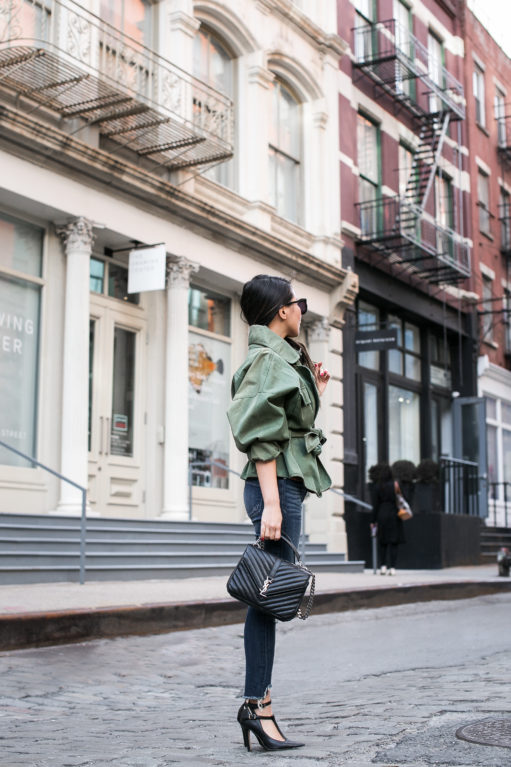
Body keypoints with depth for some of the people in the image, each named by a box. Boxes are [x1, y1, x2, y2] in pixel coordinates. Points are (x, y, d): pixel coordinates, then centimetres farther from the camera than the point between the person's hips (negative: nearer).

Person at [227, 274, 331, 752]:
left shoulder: (283, 358, 21)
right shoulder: (268, 359, -10)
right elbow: (264, 439, -18)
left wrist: (315, 394, 26)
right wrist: (271, 503, -23)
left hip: (286, 484, 10)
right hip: (277, 483, -10)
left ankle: (257, 703, 14)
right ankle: (258, 703, -3)